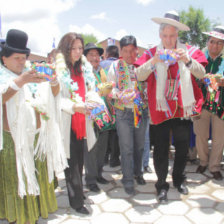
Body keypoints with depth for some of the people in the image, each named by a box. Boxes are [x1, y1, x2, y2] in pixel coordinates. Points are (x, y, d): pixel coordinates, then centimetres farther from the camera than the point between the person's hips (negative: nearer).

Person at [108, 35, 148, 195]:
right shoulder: (115, 66, 1)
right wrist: (120, 95, -19)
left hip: (142, 110, 2)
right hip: (124, 112, -2)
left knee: (139, 145, 14)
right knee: (126, 148, 0)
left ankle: (138, 172, 36)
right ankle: (128, 180, 14)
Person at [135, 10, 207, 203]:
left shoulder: (189, 51, 4)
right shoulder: (152, 53, 1)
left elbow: (201, 74, -9)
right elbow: (140, 76, -12)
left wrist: (188, 60, -26)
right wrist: (153, 61, -28)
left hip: (182, 108, 2)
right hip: (161, 109, -1)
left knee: (183, 146, 13)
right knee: (161, 149, 2)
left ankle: (179, 179, 36)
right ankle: (162, 185, 20)